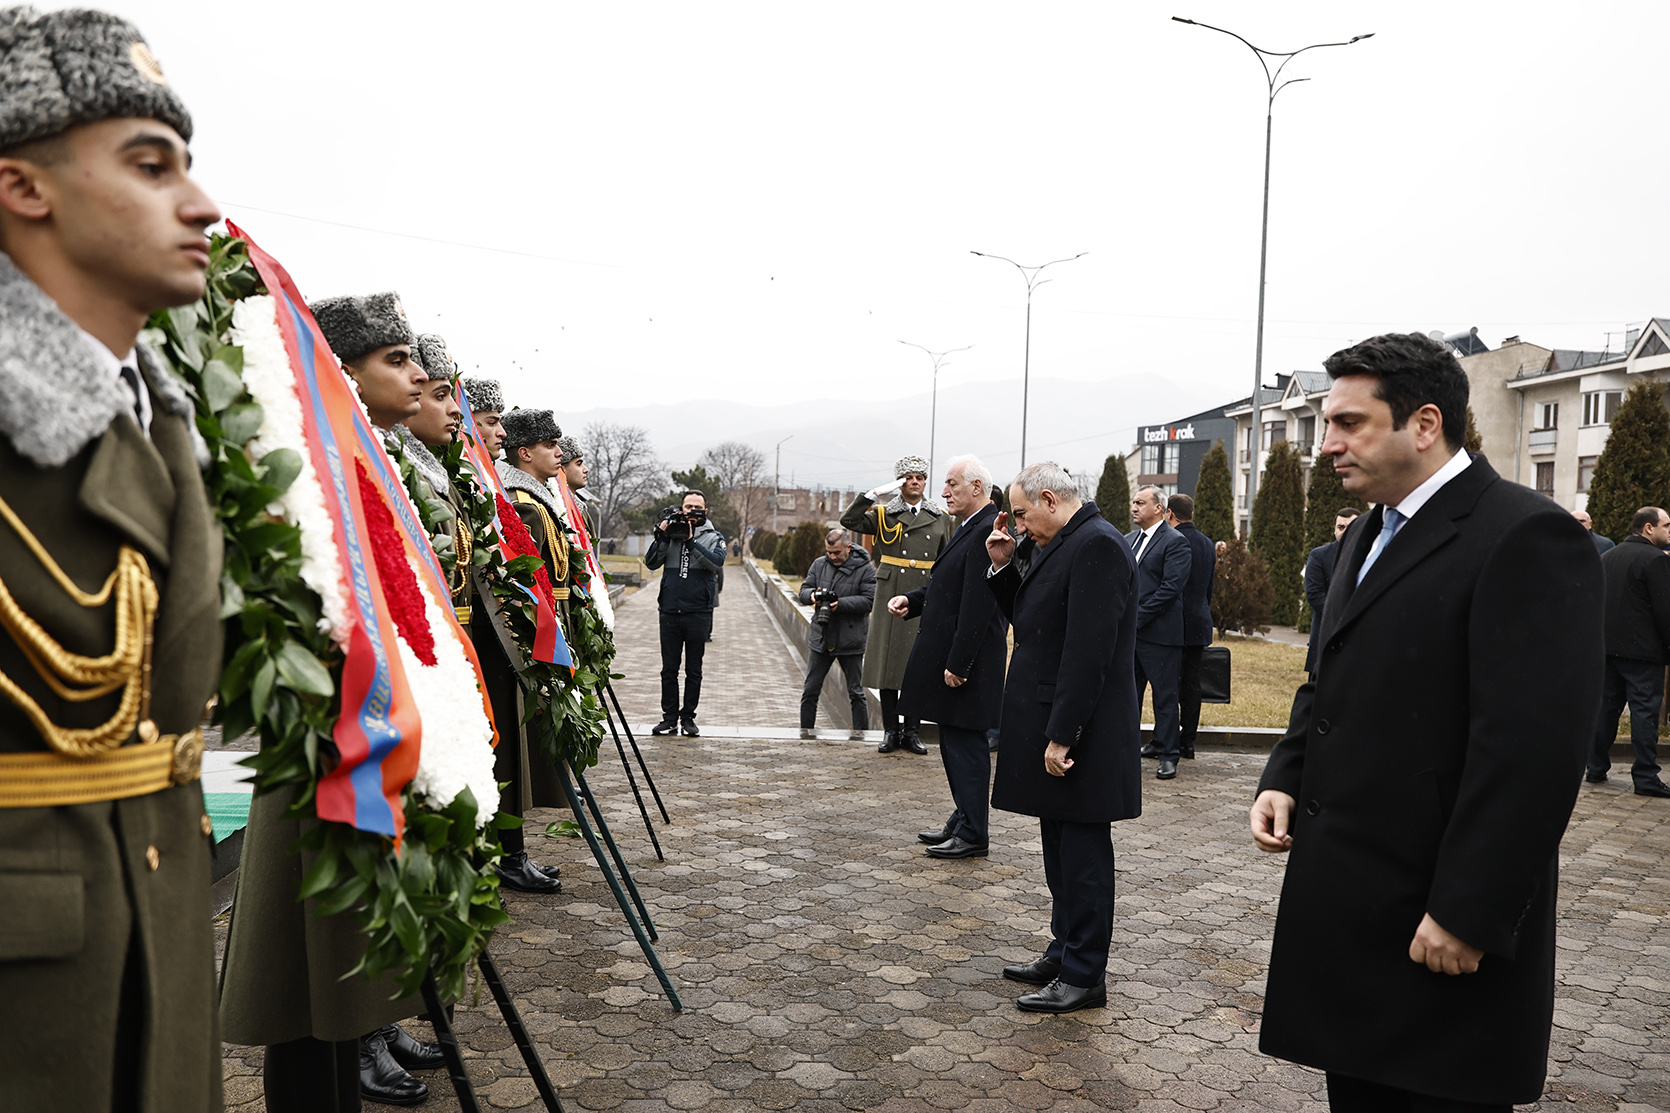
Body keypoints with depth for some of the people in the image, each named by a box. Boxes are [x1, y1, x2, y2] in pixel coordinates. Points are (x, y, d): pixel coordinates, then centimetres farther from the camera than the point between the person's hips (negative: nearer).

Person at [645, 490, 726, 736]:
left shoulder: (713, 538, 4)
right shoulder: (670, 534, 9)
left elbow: (716, 562, -15)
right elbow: (651, 563, 1)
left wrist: (691, 541, -20)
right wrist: (661, 537, -10)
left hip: (698, 613, -2)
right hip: (670, 612, 2)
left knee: (694, 670, 6)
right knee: (669, 669, 6)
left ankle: (688, 718, 15)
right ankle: (670, 718, 13)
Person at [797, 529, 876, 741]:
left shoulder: (865, 569, -6)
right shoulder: (819, 565, 7)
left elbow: (869, 601, -12)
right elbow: (803, 591, 11)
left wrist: (841, 604, -22)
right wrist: (812, 595, -13)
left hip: (850, 641, -4)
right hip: (821, 638, 4)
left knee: (856, 691, 6)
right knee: (810, 689, 7)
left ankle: (860, 732, 16)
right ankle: (806, 730, 18)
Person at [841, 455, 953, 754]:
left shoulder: (940, 519, 10)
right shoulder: (884, 515, 4)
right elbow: (849, 521, -10)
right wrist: (876, 493, -15)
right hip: (891, 595, -1)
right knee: (889, 661, 1)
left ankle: (911, 731, 13)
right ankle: (890, 731, 9)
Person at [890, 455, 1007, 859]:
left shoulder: (988, 531, -18)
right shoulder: (971, 528, 15)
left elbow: (978, 605, -23)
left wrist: (957, 664, -23)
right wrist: (912, 601, 6)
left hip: (967, 661, -10)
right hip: (950, 657, 10)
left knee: (966, 743, -3)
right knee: (955, 742, 17)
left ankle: (972, 834, 6)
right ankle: (962, 820, 28)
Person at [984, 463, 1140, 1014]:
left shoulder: (1097, 545, -19)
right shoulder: (1062, 544, 13)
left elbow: (1088, 650, -24)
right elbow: (1025, 618, 20)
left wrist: (1062, 735, -24)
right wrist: (1003, 566, 5)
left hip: (1080, 735, -10)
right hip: (1052, 727, 10)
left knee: (1082, 854, 0)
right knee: (1061, 848, 18)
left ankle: (1084, 977, 11)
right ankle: (1064, 954, 31)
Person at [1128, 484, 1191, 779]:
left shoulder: (1175, 542, -8)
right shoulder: (1128, 540, 15)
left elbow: (1171, 588, -16)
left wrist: (1136, 617, -17)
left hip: (1159, 633, -7)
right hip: (1128, 632, 7)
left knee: (1166, 696, 1)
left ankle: (1168, 755, 9)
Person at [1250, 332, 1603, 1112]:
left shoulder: (1525, 537, -15)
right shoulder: (1367, 535, 14)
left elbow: (1533, 745, -22)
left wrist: (1468, 913, -22)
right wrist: (1285, 778, 4)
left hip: (1438, 920, -8)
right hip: (1348, 902, 8)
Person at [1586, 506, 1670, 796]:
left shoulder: (1606, 557, 12)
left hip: (1607, 647, 7)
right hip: (1643, 650, -7)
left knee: (1606, 706, 12)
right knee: (1644, 710, -3)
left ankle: (1596, 769, 16)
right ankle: (1645, 777, -2)